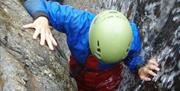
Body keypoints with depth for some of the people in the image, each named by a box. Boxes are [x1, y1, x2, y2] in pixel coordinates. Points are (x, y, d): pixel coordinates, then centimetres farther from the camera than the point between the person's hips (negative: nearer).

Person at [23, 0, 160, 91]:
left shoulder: (131, 34, -38)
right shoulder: (76, 21, -43)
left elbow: (132, 57, -14)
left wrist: (140, 68, -38)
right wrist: (42, 19, -59)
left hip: (106, 79, -1)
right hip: (79, 71, 1)